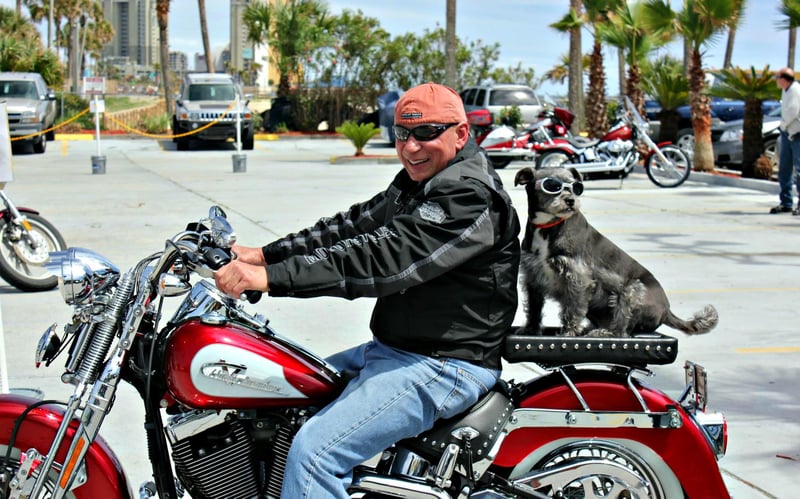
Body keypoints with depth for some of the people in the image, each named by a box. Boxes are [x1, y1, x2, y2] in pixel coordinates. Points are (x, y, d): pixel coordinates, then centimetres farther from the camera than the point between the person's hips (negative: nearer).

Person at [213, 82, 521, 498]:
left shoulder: (470, 197, -19)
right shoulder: (415, 184, 15)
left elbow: (382, 258, -28)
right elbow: (353, 226, 12)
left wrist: (271, 277, -32)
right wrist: (264, 254, 0)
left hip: (444, 366, -11)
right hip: (393, 349, 11)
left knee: (313, 450, -24)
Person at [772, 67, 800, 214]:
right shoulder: (786, 91, 12)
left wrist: (783, 124, -5)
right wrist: (784, 126, 5)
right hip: (787, 133, 10)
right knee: (784, 169, 12)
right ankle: (785, 203, 20)